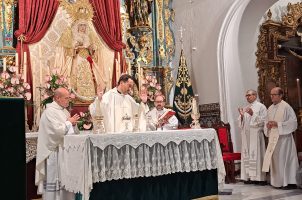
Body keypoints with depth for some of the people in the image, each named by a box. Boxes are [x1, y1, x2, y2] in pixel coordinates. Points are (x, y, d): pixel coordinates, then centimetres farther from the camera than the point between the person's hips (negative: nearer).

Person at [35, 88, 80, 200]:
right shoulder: (50, 111, -15)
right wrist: (69, 122, -10)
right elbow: (58, 130, -24)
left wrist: (72, 123, -2)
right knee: (54, 178, -1)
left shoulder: (64, 110, 12)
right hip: (54, 150, -9)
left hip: (64, 148, 9)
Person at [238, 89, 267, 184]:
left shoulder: (261, 106, 0)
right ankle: (249, 176, 8)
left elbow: (263, 120, -10)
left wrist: (253, 114, -19)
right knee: (247, 156, 3)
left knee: (257, 155, -6)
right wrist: (241, 116, -3)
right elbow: (241, 123, 15)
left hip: (256, 135, -6)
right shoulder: (245, 108, 17)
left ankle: (259, 177, 0)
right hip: (246, 136, 6)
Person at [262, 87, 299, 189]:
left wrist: (277, 124, -19)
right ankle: (278, 181, 18)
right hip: (273, 137, 7)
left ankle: (289, 182, 6)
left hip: (283, 137, -7)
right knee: (274, 159, 8)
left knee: (284, 159, -4)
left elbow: (293, 121, -14)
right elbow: (267, 122, 20)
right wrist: (268, 125, -3)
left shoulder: (286, 107, -9)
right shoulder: (270, 108, 12)